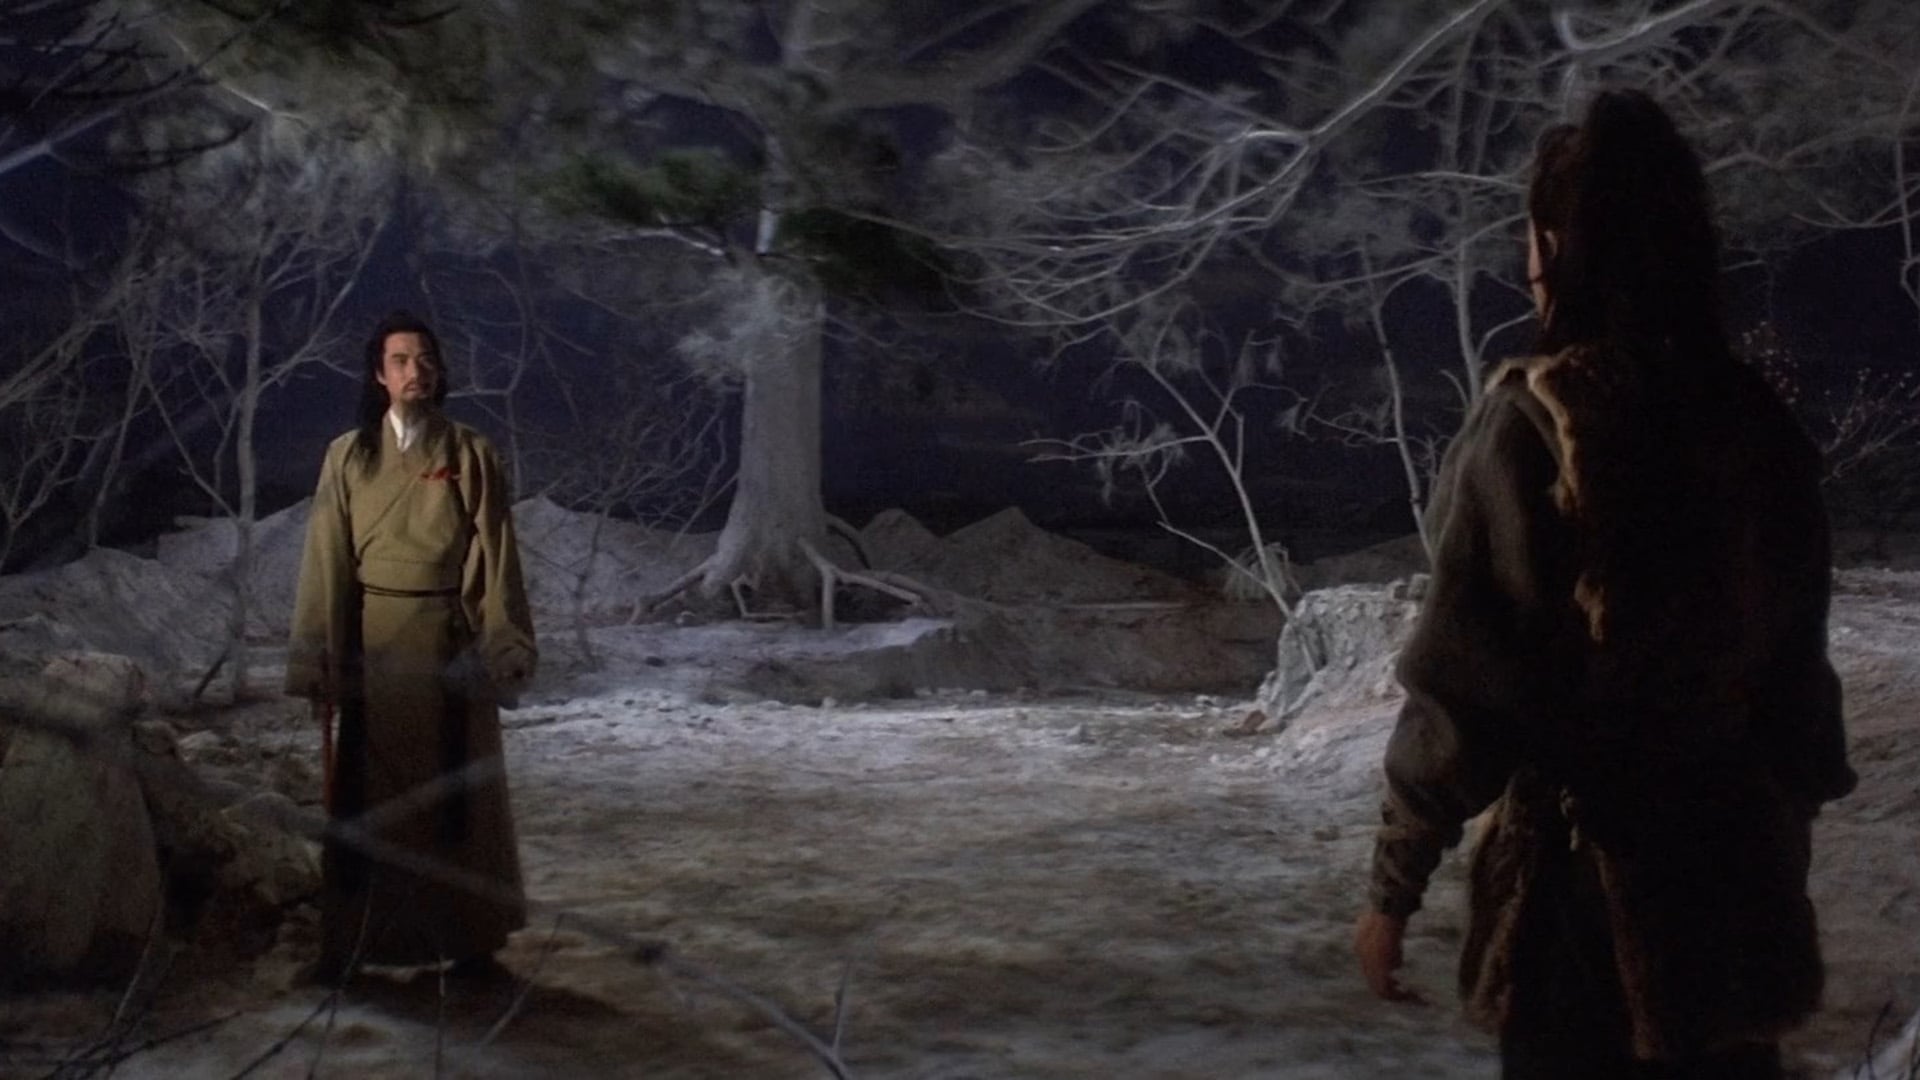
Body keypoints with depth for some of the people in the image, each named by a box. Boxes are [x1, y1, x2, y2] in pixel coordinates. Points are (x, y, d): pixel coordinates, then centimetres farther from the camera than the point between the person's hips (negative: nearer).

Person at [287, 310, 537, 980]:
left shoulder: (470, 455, 1)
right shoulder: (348, 456, 3)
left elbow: (495, 554, -1)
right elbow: (327, 561, 1)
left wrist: (504, 649, -7)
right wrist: (318, 662, -3)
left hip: (450, 642, 0)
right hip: (374, 643, 1)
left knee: (455, 786, 6)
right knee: (370, 792, 4)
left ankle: (469, 937, 14)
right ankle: (351, 941, 10)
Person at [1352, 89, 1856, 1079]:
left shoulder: (1534, 417, -13)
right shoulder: (1758, 423, 2)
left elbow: (1463, 680, -15)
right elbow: (1797, 664, 9)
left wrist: (1393, 883, -8)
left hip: (1588, 860, -5)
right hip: (1740, 863, 5)